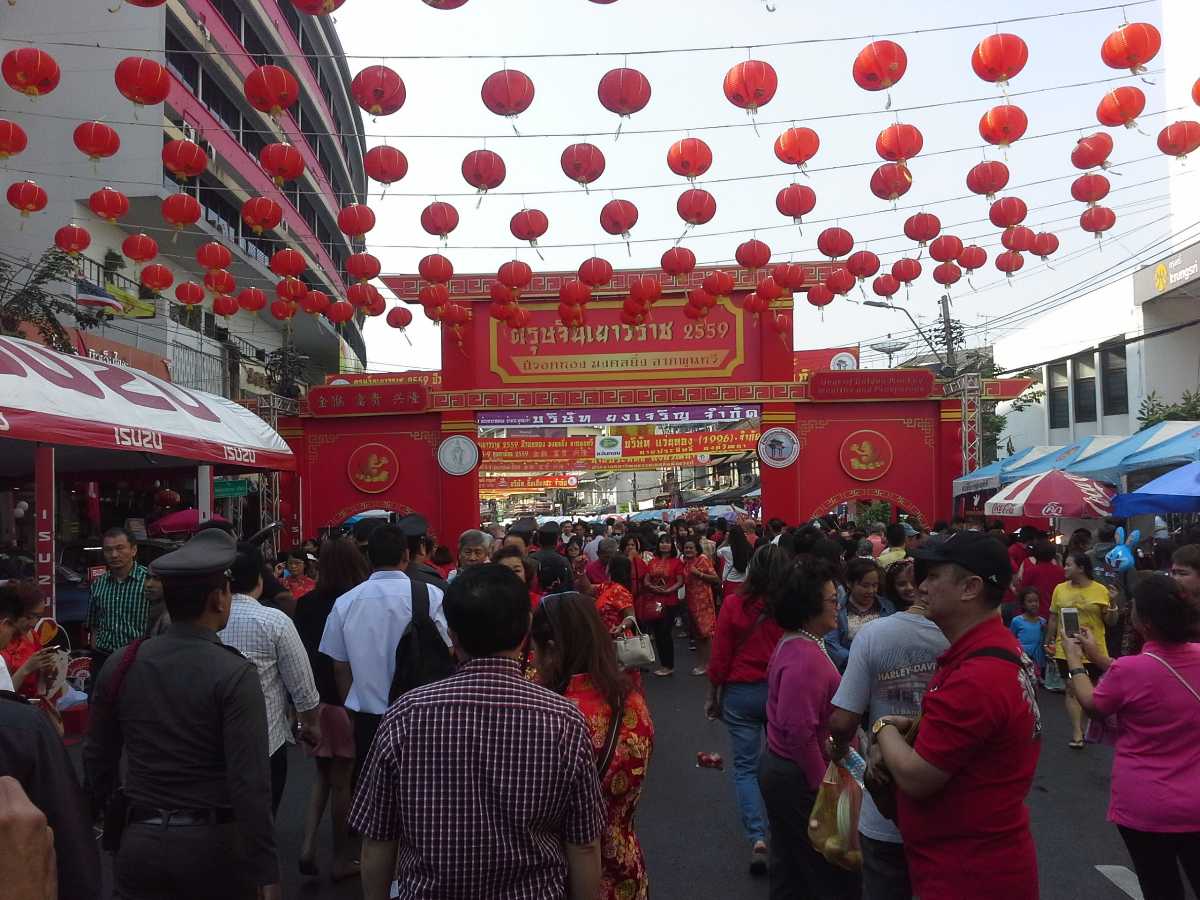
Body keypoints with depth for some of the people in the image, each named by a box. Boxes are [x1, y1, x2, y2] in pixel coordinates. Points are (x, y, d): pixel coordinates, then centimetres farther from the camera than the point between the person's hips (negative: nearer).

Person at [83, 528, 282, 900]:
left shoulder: (119, 665, -2)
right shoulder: (235, 674, -18)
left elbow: (97, 760, 8)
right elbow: (250, 784, -21)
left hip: (140, 844, 3)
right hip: (213, 845, -3)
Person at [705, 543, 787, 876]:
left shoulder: (733, 605, -12)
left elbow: (719, 658, -7)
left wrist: (713, 696, 6)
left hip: (741, 692, -1)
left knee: (745, 767, 7)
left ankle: (757, 837, -4)